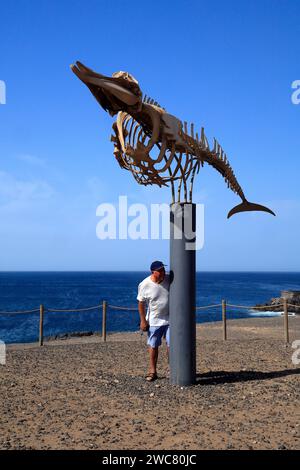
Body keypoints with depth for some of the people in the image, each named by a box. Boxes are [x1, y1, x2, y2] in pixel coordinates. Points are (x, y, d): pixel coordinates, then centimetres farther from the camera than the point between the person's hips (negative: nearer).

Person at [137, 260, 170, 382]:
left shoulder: (169, 280, -8)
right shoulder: (144, 285, -14)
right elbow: (141, 303, -6)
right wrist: (143, 320, -7)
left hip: (170, 319, 1)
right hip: (154, 320, -1)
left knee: (171, 345, 2)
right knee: (153, 346, 7)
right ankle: (152, 371, 19)